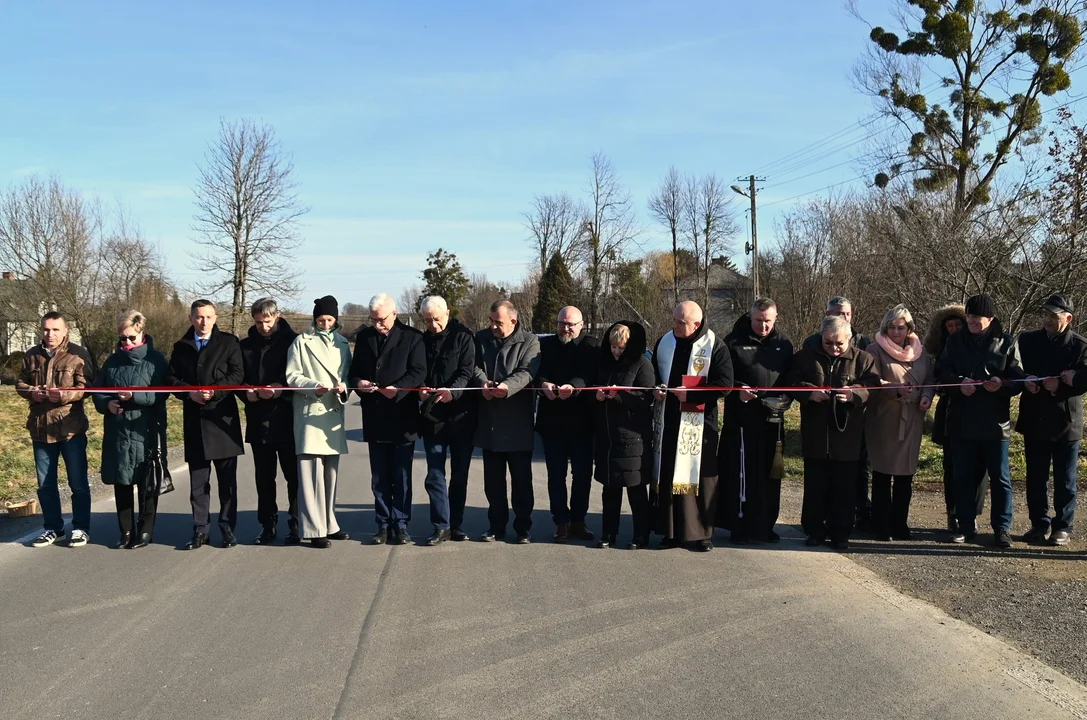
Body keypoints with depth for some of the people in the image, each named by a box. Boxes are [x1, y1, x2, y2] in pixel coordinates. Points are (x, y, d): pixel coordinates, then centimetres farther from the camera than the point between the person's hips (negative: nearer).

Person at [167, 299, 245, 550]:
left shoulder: (229, 342, 3)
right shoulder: (181, 347, 13)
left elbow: (237, 374, -6)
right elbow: (171, 378, 7)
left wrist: (215, 391, -18)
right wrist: (189, 393, -10)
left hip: (223, 417, -3)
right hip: (194, 420, 3)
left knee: (227, 480, 3)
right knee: (198, 480, 6)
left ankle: (227, 528, 11)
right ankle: (200, 530, 13)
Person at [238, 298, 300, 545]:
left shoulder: (293, 341, -3)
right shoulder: (245, 346, 9)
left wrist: (281, 389, -20)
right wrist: (246, 393, -9)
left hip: (287, 420, -4)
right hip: (258, 422, 4)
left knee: (294, 476, 1)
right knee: (264, 478, 11)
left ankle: (296, 525, 11)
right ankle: (268, 525, 20)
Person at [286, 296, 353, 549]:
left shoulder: (342, 343, 13)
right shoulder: (301, 342, 0)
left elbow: (348, 375, 12)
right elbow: (292, 376, -4)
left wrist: (343, 387, -10)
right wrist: (314, 386, -20)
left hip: (334, 414, 5)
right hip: (309, 414, -5)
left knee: (331, 472, 11)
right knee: (312, 473, -7)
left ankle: (329, 524, 21)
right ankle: (314, 529, -4)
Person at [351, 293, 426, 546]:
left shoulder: (412, 337, -3)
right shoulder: (364, 337, 10)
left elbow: (418, 372, -10)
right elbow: (354, 371, 14)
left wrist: (398, 388, -26)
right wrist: (358, 383, -9)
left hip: (403, 418, -4)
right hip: (374, 419, 4)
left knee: (402, 477, 4)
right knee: (379, 478, 10)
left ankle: (401, 524, 12)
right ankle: (383, 525, 17)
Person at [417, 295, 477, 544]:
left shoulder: (463, 336, -4)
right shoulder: (422, 341, 8)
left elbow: (468, 371, -13)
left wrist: (453, 391, -31)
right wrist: (420, 390, -13)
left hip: (461, 416, -3)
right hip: (432, 418, 3)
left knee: (459, 475, 8)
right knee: (435, 475, 0)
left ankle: (456, 526, 18)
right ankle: (441, 527, 6)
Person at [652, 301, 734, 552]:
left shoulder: (714, 346, -5)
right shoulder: (664, 342, 10)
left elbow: (724, 382, -10)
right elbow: (653, 373, 21)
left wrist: (690, 394, -16)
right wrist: (655, 389, -1)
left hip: (699, 423, -4)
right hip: (667, 420, 4)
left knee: (700, 476, -1)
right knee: (667, 475, 5)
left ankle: (701, 532, 9)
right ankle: (671, 531, 13)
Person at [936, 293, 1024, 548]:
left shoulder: (1006, 343, -1)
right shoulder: (956, 340, 6)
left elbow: (1018, 380, -3)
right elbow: (942, 370, 2)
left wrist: (1002, 384, -24)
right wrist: (959, 382, -18)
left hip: (995, 422, -2)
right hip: (962, 421, 2)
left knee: (1000, 477, 4)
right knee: (963, 476, 8)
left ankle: (1002, 528, 13)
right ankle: (966, 525, 18)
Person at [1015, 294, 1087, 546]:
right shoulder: (1028, 340, 4)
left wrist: (1059, 386, -23)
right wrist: (1026, 381, -16)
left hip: (1065, 422, -3)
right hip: (1034, 421, 3)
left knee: (1065, 480, 6)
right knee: (1035, 477, 10)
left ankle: (1062, 526, 16)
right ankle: (1039, 524, 21)